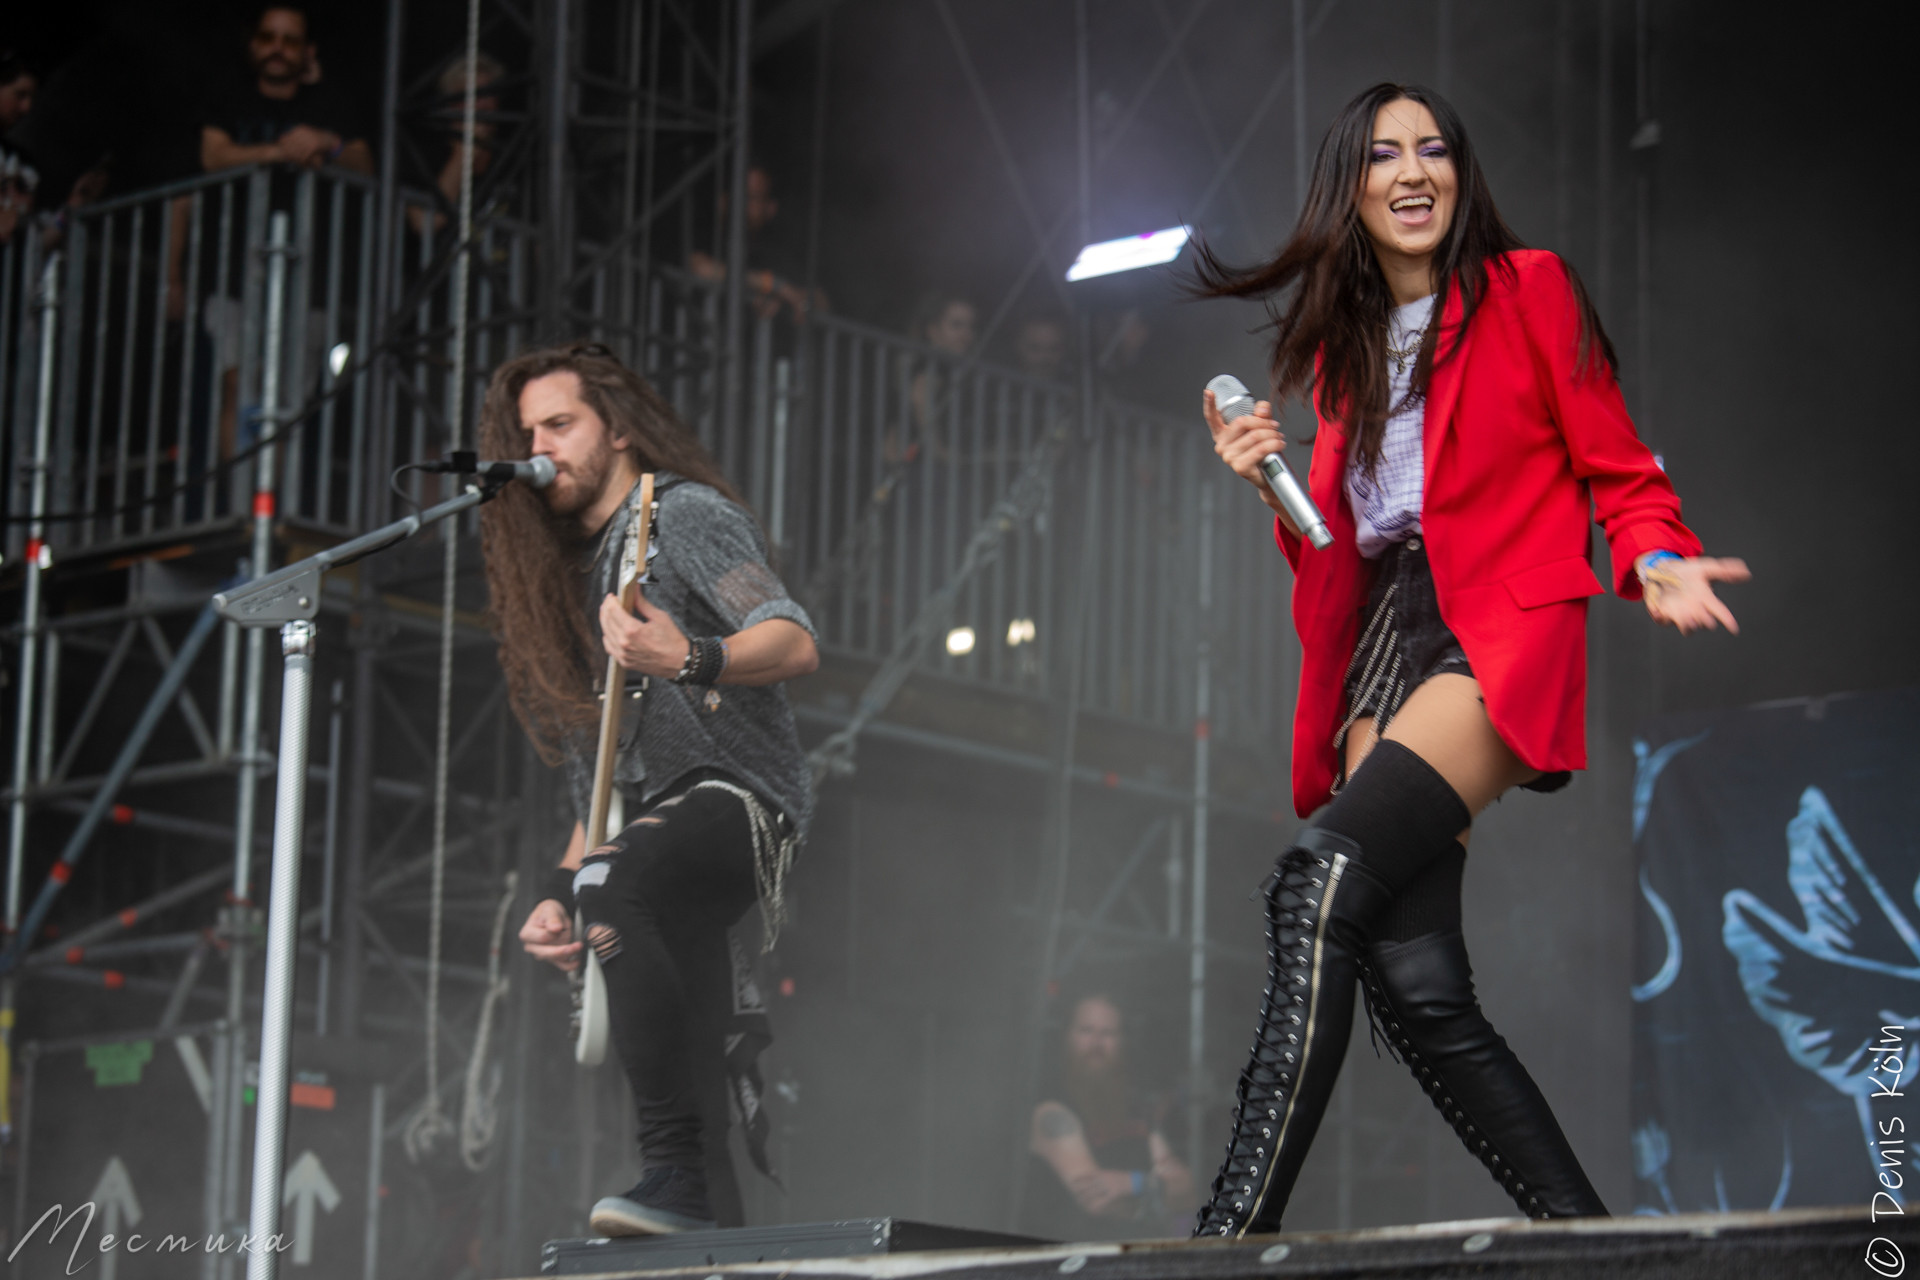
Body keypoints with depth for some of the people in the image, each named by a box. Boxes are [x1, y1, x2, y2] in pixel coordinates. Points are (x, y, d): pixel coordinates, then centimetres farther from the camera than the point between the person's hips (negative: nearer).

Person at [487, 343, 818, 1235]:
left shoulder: (682, 516, 1)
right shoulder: (566, 575, 25)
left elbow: (795, 644, -15)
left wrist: (689, 661, -33)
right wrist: (556, 894, 14)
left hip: (736, 793, -9)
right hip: (651, 832, 9)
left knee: (614, 884, -36)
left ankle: (677, 1174, -39)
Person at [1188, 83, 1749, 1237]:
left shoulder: (1528, 291, 7)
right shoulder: (1343, 349, 22)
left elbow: (1618, 470, 5)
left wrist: (1657, 564, -15)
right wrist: (1275, 485, 4)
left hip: (1499, 635, -6)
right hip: (1385, 651, 6)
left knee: (1324, 878, -28)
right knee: (1415, 981, -9)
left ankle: (1238, 1228, -34)